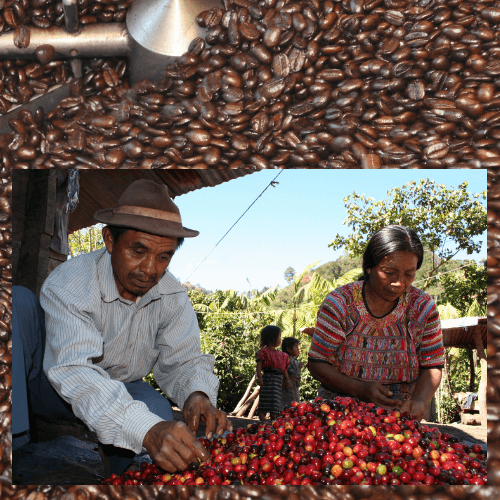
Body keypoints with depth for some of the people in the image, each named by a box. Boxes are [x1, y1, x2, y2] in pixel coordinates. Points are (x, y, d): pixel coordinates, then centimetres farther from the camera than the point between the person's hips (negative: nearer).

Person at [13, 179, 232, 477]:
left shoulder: (173, 297, -12)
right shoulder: (67, 284, -29)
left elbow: (182, 359, -11)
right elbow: (73, 370, -43)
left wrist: (197, 393, -38)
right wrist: (146, 430, -59)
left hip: (120, 388, 3)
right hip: (48, 383, -3)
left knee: (160, 414, -31)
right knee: (20, 302, -27)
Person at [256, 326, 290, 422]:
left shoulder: (282, 355, 20)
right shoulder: (264, 351, -2)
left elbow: (284, 368, 21)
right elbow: (259, 364, -10)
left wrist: (287, 379, 13)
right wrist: (259, 376, -20)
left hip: (278, 380, 7)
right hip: (268, 378, -7)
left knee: (275, 404, 10)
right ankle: (263, 422, -8)